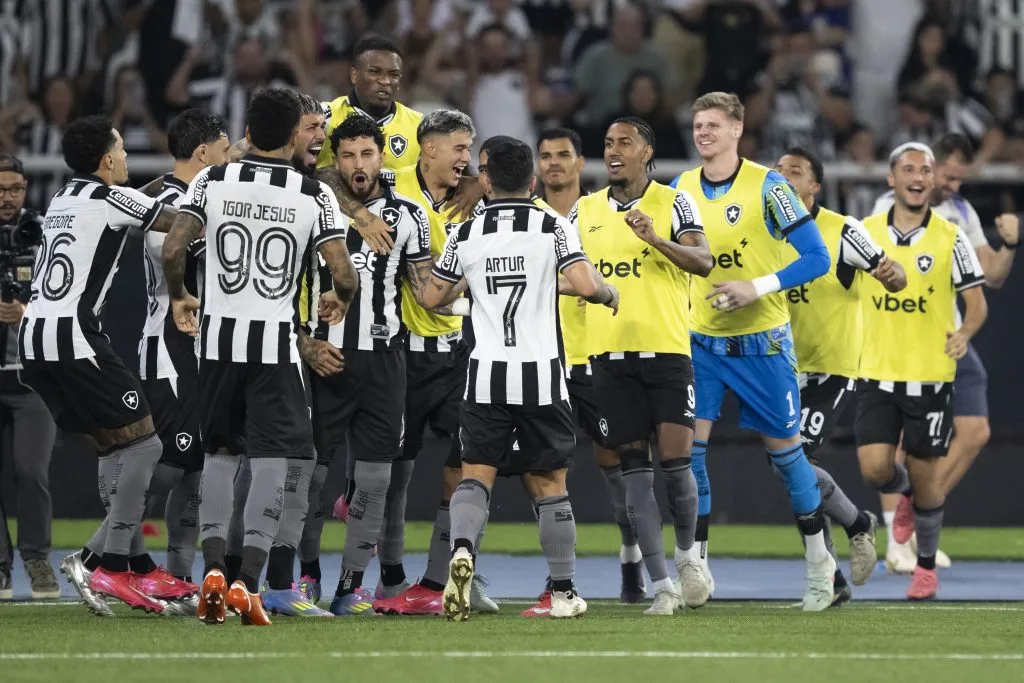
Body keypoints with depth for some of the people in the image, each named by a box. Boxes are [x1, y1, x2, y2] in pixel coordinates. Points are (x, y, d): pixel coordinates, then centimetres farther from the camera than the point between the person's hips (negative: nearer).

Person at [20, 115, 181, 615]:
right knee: (144, 446, -4)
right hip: (72, 335, -9)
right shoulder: (109, 198, -5)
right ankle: (106, 564, -12)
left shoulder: (64, 198, 19)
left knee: (116, 451, 14)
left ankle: (138, 566, 10)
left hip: (34, 336, 9)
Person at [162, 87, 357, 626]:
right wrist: (340, 299, 15)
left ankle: (213, 567, 0)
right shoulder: (313, 194, -3)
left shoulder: (212, 181, 1)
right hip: (275, 340, -2)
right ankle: (247, 581, -10)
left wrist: (178, 298, 11)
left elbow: (172, 250, -8)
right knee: (271, 461, 1)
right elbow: (344, 274, -9)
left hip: (219, 335, 2)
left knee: (219, 453, 15)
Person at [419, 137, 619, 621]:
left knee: (476, 476, 0)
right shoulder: (552, 227, -2)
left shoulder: (466, 233, 4)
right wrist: (610, 294, 9)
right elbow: (585, 285, -13)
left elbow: (431, 298, 12)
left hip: (487, 375, 1)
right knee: (549, 485, 10)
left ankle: (462, 548, -29)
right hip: (541, 375, -1)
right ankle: (563, 591, 16)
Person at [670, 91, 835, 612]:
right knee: (689, 445, -8)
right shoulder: (682, 188, 3)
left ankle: (819, 563, 21)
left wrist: (758, 287, -20)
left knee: (783, 448, 5)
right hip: (701, 341, 4)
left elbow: (816, 258, -12)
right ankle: (695, 564, 0)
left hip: (761, 342, -4)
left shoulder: (766, 185, -12)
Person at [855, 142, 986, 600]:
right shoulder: (866, 232, 2)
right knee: (874, 467, -9)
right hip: (878, 373, 2)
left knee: (924, 473, 3)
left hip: (930, 376, -2)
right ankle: (906, 496, 28)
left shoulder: (950, 238, -5)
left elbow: (977, 304, -2)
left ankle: (926, 566, 23)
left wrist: (964, 332, -20)